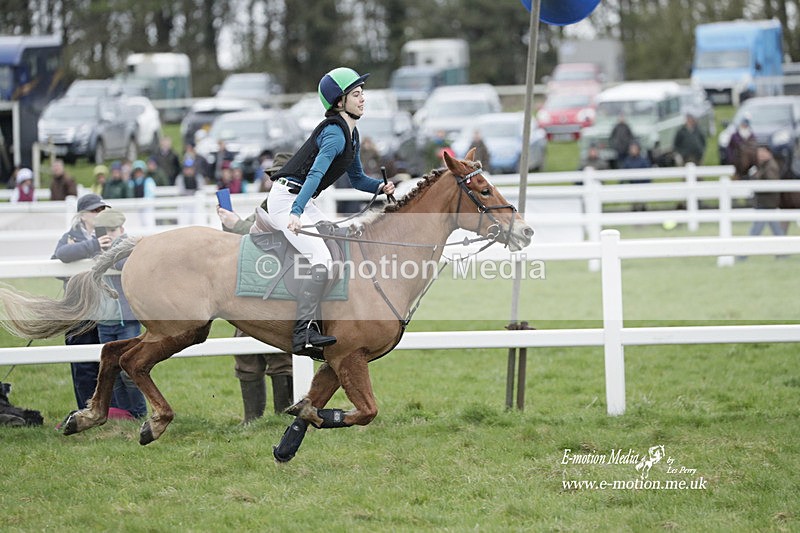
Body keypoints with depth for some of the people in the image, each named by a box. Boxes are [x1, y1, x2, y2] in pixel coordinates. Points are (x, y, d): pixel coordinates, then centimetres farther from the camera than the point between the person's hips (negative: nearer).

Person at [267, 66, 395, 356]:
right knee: (322, 260, -23)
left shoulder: (351, 135, 13)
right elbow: (316, 174, -31)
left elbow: (357, 179, 23)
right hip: (287, 200, -11)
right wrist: (296, 213, -41)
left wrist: (381, 186, 3)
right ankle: (304, 332, -26)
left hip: (304, 202, 11)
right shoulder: (335, 133, -18)